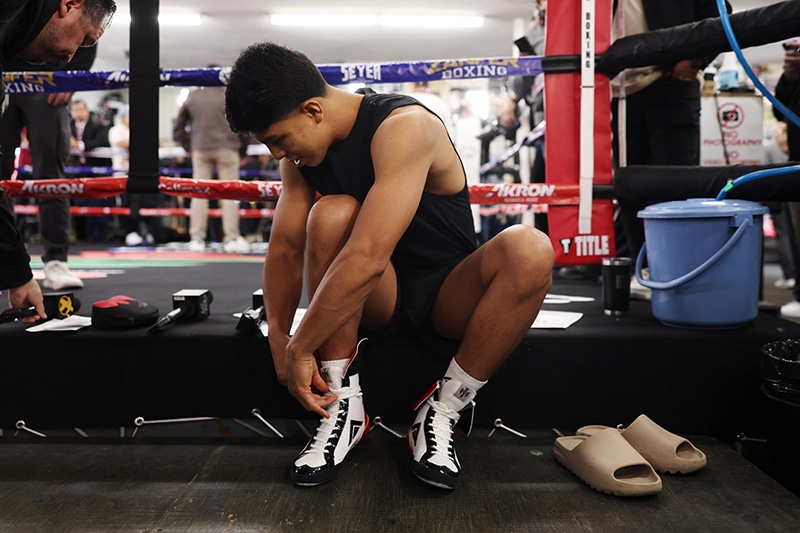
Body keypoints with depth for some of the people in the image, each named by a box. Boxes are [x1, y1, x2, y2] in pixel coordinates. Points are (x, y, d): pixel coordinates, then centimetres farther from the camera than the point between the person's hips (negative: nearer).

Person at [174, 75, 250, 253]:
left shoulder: (192, 97, 11)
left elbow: (178, 127, 14)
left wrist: (188, 147, 18)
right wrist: (241, 149, 8)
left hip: (200, 150, 3)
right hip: (226, 148, -3)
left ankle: (196, 238, 4)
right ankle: (231, 237, -3)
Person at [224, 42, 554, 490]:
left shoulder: (404, 126, -25)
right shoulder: (301, 153, -2)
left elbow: (367, 257, -34)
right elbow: (285, 248, 0)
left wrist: (301, 348, -27)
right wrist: (279, 339, -12)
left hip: (449, 296, -4)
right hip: (376, 300, 4)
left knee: (530, 250, -33)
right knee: (330, 214, -26)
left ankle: (442, 411, -19)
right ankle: (343, 406, -18)